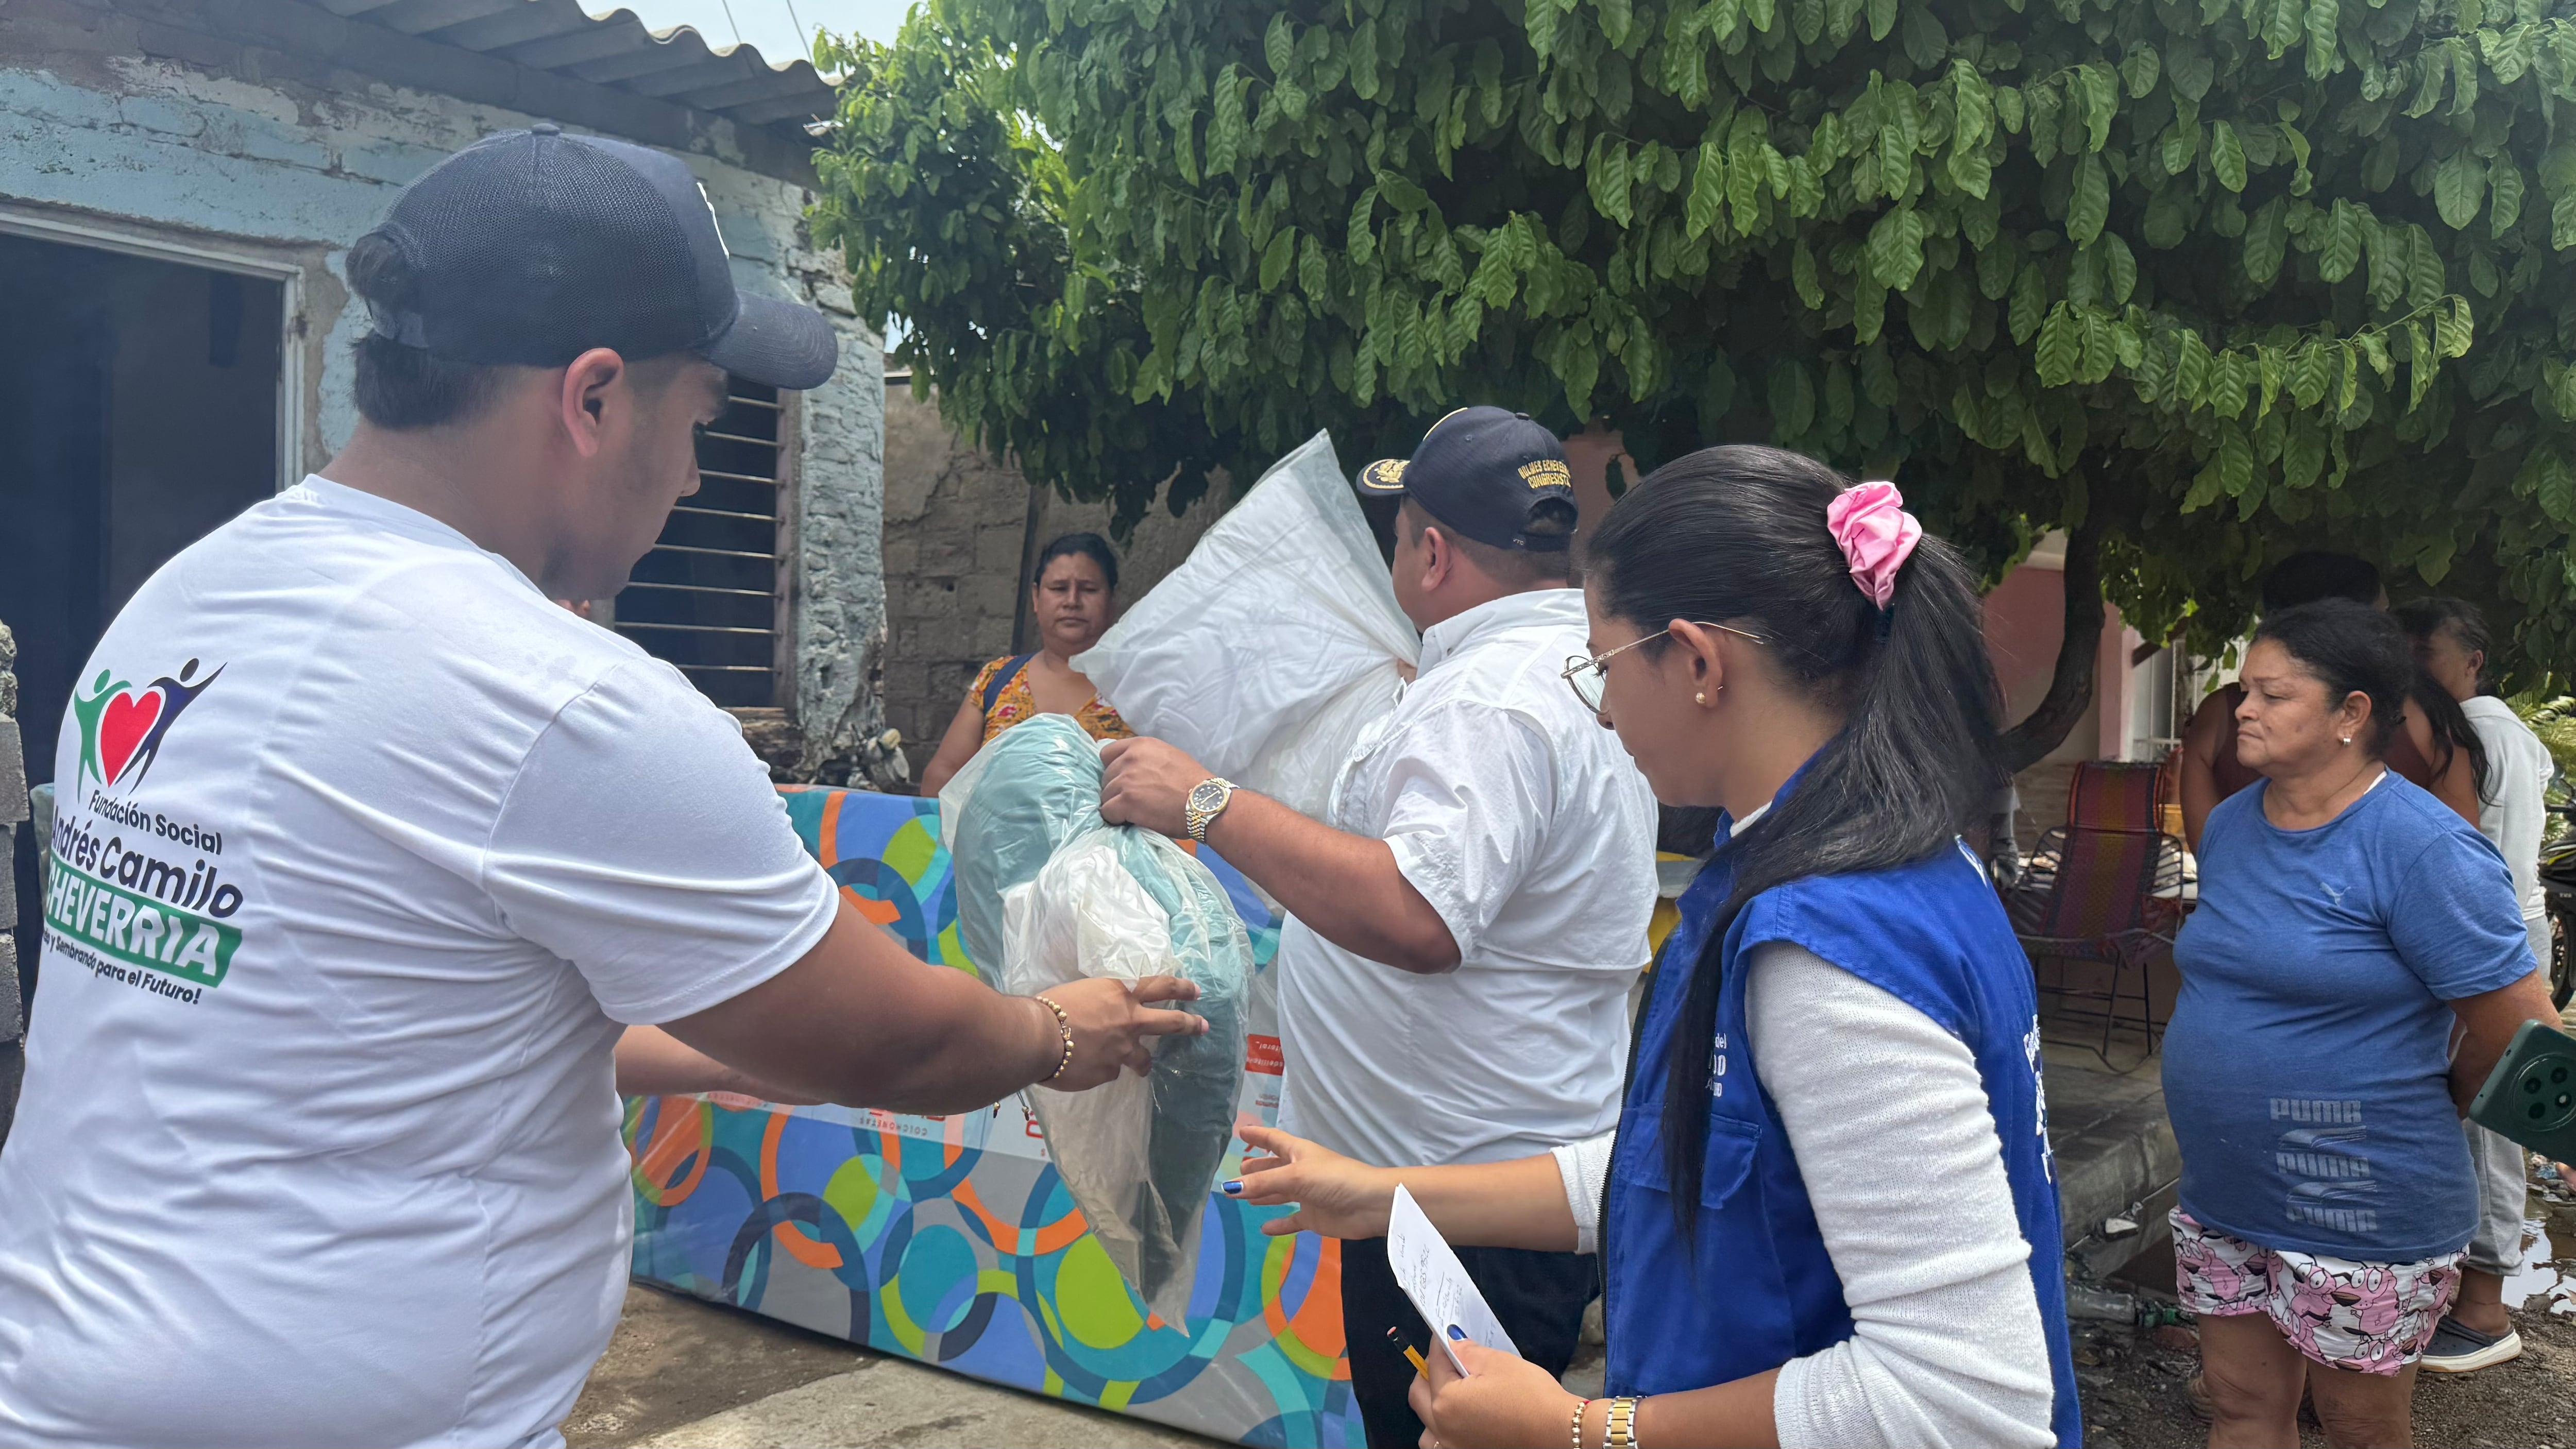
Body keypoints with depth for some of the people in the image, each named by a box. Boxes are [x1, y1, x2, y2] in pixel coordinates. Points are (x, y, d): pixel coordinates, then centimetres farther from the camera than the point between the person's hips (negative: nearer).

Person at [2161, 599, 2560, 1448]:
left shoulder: (2424, 850, -18)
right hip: (2225, 1196, 6)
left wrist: (2405, 1116, -1)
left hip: (2360, 1216, -6)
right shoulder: (2229, 825, 5)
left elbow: (2522, 1038, -16)